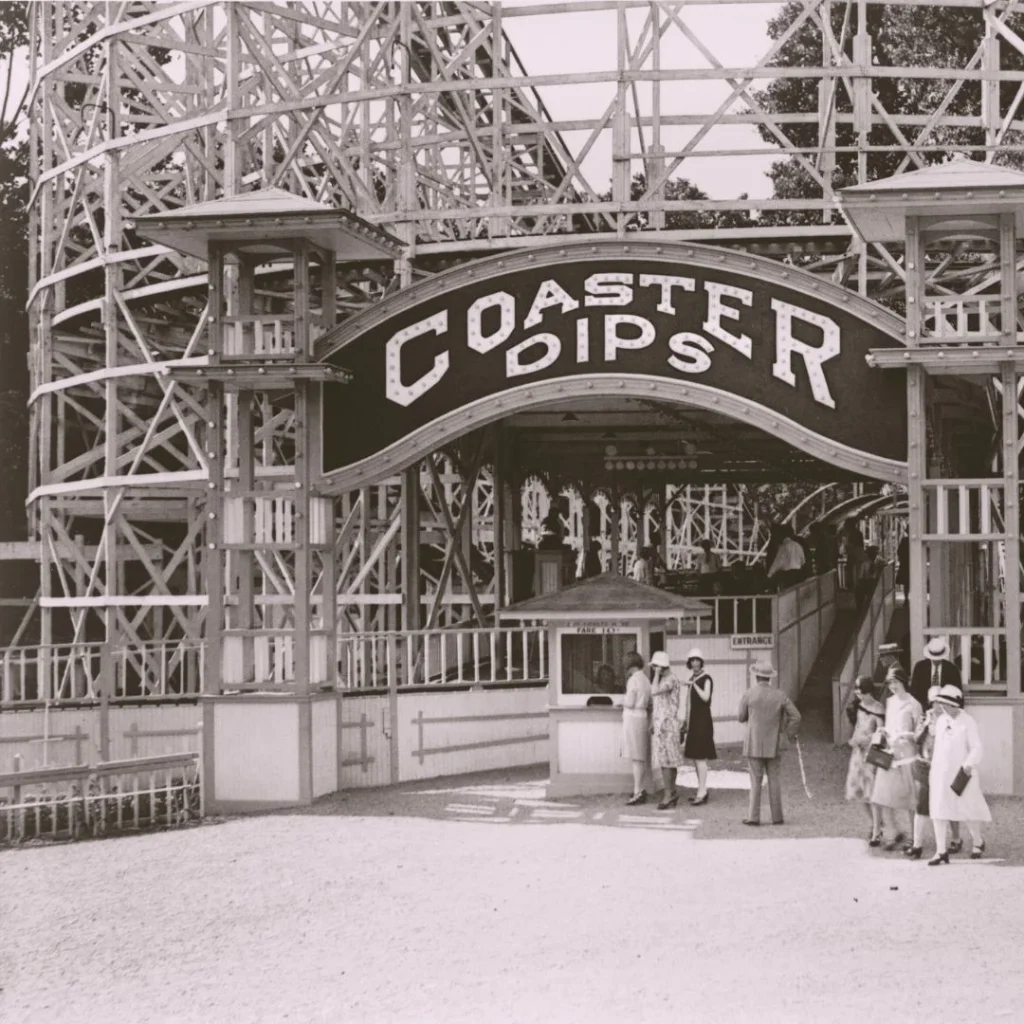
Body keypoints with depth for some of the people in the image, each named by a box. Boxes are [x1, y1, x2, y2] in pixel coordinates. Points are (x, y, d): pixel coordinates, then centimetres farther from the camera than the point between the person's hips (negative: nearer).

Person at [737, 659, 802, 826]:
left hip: (753, 745, -2)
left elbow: (741, 717, 3)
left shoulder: (749, 695, -8)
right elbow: (796, 716, 0)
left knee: (755, 781, 1)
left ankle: (753, 817, 0)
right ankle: (777, 816, 10)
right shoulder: (780, 695, -1)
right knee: (774, 780, 9)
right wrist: (790, 733, 16)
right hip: (772, 745, 2)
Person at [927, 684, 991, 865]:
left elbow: (976, 748, -11)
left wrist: (969, 764, -25)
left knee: (968, 809, 6)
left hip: (961, 774, -5)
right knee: (938, 811, -2)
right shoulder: (940, 721, 8)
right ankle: (941, 851, 0)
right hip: (940, 773, 5)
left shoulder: (968, 722, -8)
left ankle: (978, 843, 31)